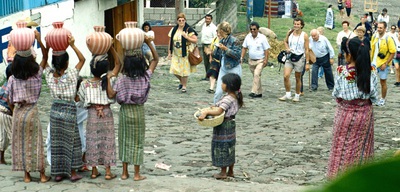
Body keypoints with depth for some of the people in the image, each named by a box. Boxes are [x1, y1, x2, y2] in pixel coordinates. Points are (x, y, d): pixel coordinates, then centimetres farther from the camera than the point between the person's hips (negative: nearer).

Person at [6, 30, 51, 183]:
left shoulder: (12, 79, -5)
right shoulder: (36, 76, -9)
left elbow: (10, 101, 1)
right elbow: (45, 58, -1)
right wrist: (39, 40, -8)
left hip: (18, 113, 1)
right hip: (31, 112, -1)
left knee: (21, 144, 8)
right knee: (35, 144, 5)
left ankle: (26, 175, 10)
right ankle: (42, 175, 9)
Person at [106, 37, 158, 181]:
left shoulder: (122, 79, -12)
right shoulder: (145, 77, -9)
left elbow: (111, 95, -16)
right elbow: (156, 60, 0)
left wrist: (108, 79, -10)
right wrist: (149, 43, -3)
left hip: (125, 110, 0)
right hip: (138, 111, 0)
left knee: (125, 141, 11)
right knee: (137, 142, 7)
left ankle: (124, 172, 15)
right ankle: (137, 174, 10)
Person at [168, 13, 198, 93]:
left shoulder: (189, 30, -8)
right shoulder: (173, 30, 6)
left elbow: (195, 41, -11)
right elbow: (170, 42, 12)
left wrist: (187, 37, -23)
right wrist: (169, 52, 10)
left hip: (185, 54, -4)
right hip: (175, 54, 4)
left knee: (184, 71, 0)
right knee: (175, 70, 2)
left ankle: (184, 86, 15)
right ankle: (181, 82, 30)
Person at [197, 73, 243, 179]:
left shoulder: (227, 99, -24)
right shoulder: (235, 96, 5)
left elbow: (218, 111, -33)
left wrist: (206, 112, -35)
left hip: (224, 126, -9)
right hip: (231, 124, 9)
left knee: (222, 148, 2)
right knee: (229, 148, 17)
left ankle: (223, 172, 10)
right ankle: (230, 171, 25)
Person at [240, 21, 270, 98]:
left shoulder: (262, 38, -8)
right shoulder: (248, 37, 5)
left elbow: (266, 50, -8)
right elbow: (244, 48, 11)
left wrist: (266, 60, -14)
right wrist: (241, 57, 3)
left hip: (260, 61, -5)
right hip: (251, 60, 5)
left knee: (257, 75, -20)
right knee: (255, 76, 11)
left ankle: (254, 92, -23)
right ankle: (259, 92, 21)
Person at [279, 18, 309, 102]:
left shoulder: (304, 35, -6)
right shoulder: (290, 33, 2)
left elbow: (306, 50, -5)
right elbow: (285, 41, 22)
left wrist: (307, 63, -7)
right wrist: (287, 48, 0)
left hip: (299, 58, -3)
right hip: (290, 57, 3)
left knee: (298, 78, 7)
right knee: (286, 76, -10)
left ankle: (297, 96, 21)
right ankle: (288, 94, 3)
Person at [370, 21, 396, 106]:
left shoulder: (388, 39, -14)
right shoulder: (374, 36, 1)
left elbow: (393, 53, -12)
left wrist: (386, 64, -15)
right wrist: (370, 60, 7)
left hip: (383, 63, -4)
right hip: (373, 63, 4)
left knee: (383, 82, 6)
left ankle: (383, 99, 20)